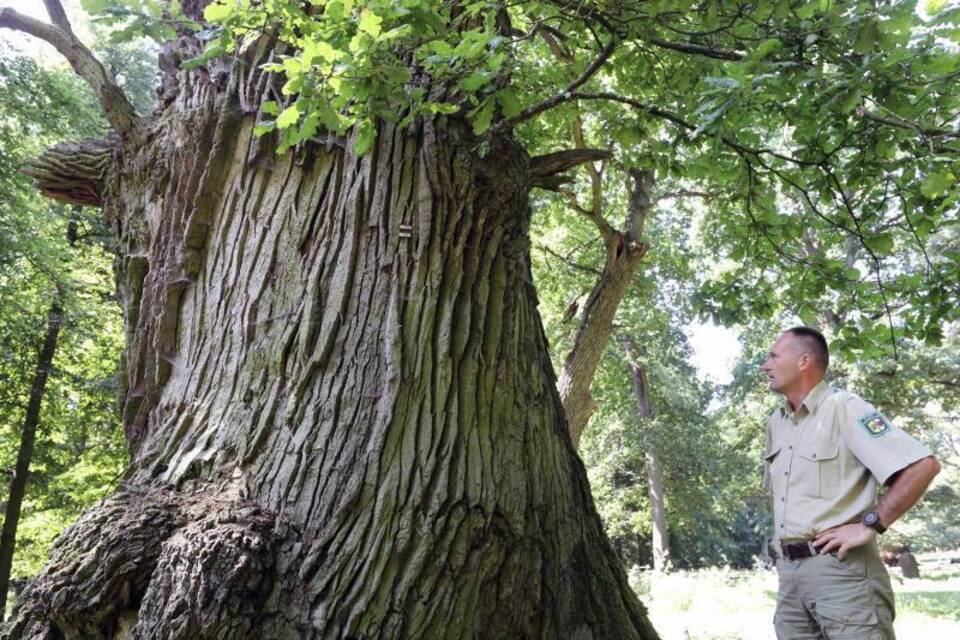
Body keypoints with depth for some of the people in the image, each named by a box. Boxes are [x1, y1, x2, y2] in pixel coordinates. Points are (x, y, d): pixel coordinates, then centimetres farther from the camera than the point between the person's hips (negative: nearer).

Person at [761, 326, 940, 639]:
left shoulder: (844, 408, -11)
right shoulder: (776, 421, 13)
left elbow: (923, 465, -18)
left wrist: (869, 525, -18)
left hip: (839, 567, -7)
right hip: (789, 569, 7)